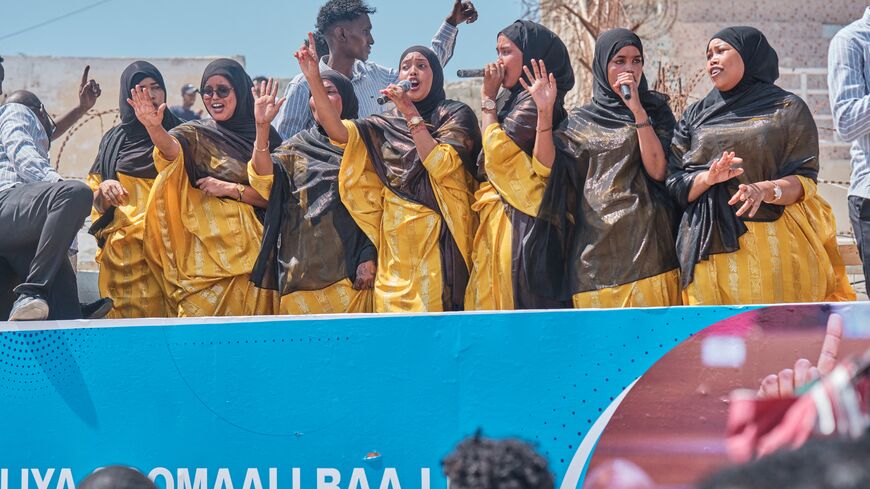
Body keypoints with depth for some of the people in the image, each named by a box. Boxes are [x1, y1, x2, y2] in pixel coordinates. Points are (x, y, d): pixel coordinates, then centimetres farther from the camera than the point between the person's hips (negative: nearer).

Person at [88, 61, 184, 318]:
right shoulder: (114, 140, 17)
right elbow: (97, 203, 15)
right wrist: (104, 190, -7)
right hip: (122, 247, 1)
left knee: (160, 317, -15)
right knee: (125, 321, -10)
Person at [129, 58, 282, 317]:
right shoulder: (197, 134, 6)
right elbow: (172, 148, -18)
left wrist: (230, 189, -9)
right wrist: (154, 128, -39)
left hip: (248, 245, 0)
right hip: (206, 243, 0)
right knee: (202, 318, -10)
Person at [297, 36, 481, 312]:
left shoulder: (456, 115, 5)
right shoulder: (386, 125, 15)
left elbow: (442, 166, -11)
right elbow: (339, 132, -1)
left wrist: (412, 114, -14)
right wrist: (314, 80, -11)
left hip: (437, 240, -4)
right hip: (394, 243, 4)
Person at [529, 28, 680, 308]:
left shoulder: (656, 111, 10)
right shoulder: (580, 122, 14)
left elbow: (657, 169, -6)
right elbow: (547, 165, -1)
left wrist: (637, 109, -10)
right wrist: (544, 112, -10)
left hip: (645, 244, -1)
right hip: (595, 250, 2)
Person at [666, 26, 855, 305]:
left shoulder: (788, 110, 8)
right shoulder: (695, 116, 17)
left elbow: (805, 181, 0)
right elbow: (676, 185, 10)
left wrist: (765, 189, -20)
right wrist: (709, 177, -11)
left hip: (771, 248, -2)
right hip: (710, 250, 2)